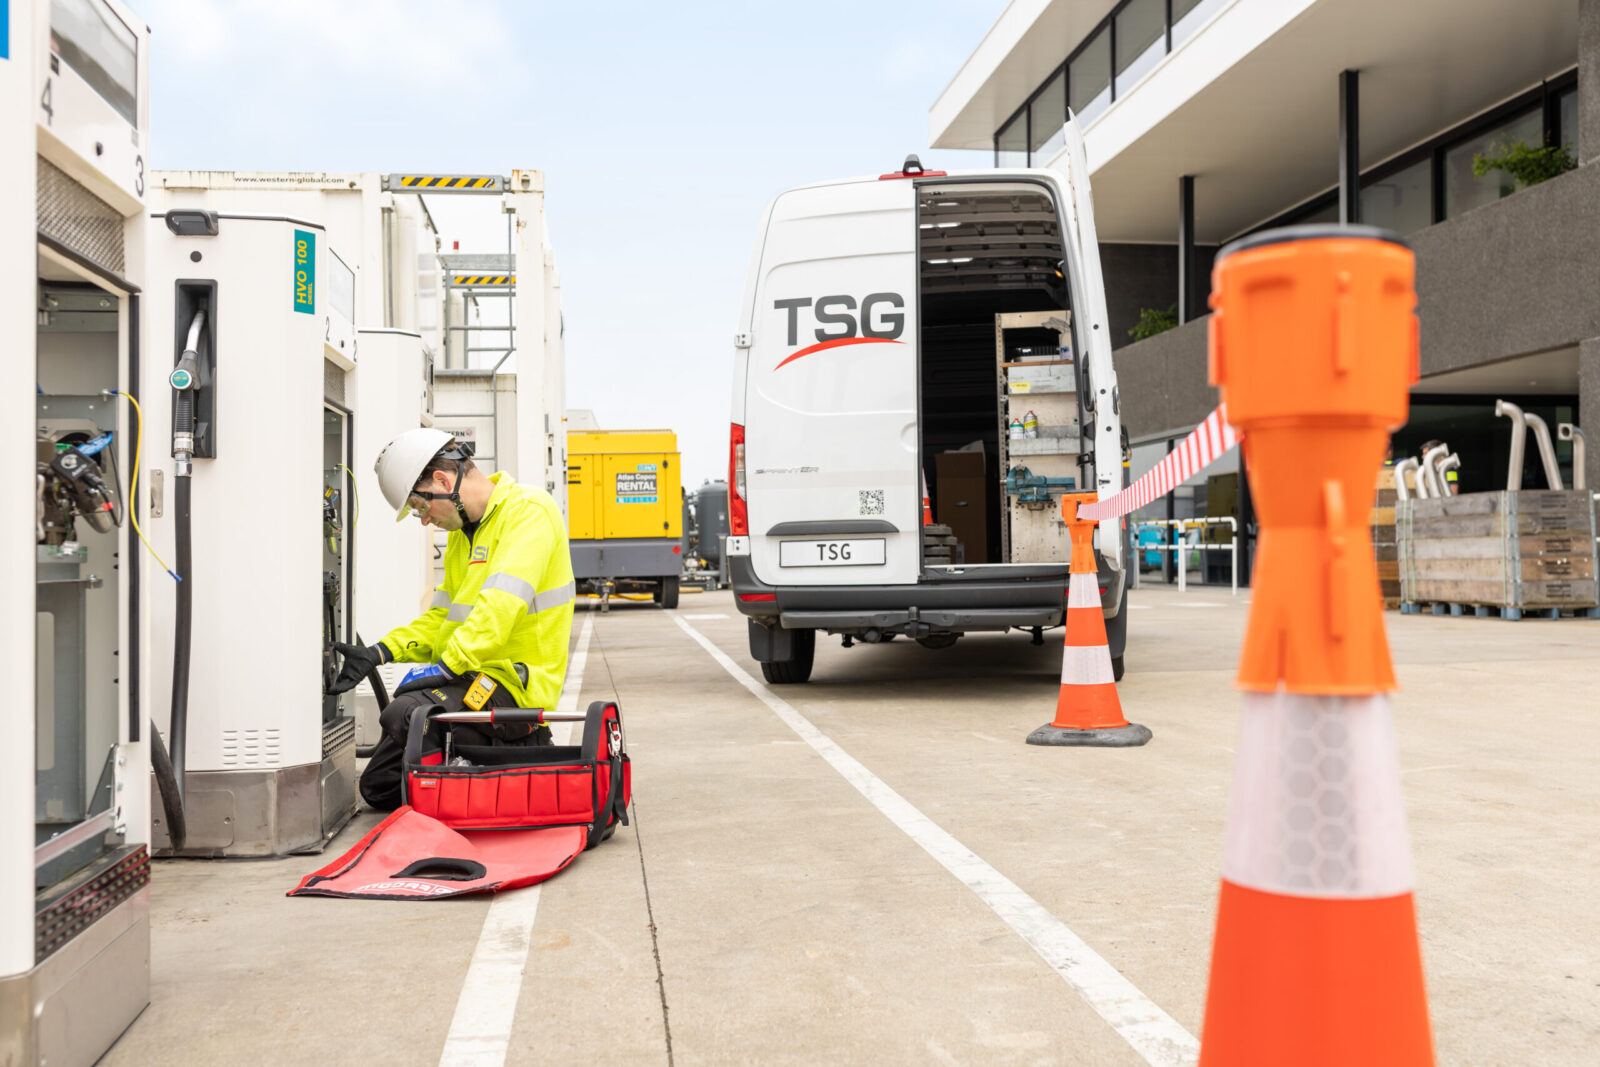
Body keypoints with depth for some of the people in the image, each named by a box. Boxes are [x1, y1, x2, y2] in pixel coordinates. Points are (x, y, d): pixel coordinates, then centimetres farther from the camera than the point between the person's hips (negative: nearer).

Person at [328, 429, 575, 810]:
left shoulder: (528, 511, -13)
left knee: (403, 714, -32)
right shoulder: (463, 531, 17)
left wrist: (447, 664, -28)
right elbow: (441, 616, 18)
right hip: (468, 677, 9)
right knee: (378, 787, 9)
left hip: (511, 681, -9)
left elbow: (501, 604, -25)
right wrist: (380, 653, 4)